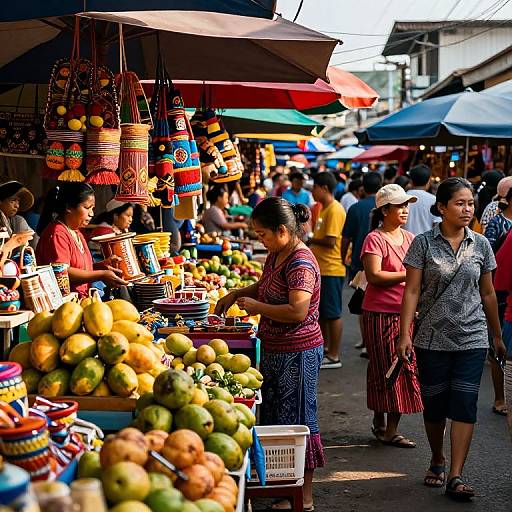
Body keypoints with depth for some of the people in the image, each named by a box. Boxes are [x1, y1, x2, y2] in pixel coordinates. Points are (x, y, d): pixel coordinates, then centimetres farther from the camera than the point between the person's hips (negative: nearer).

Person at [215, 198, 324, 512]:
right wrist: (236, 294, 15)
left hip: (297, 354, -10)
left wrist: (256, 307, -18)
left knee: (297, 419, -1)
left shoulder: (301, 263, -21)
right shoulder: (276, 256, 9)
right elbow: (263, 286, 30)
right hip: (275, 350, 10)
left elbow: (297, 311, -30)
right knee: (274, 415, 17)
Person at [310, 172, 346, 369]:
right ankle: (325, 349, 30)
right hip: (322, 269, 10)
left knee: (333, 313, -3)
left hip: (331, 270, -10)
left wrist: (310, 240, -10)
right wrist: (311, 240, 6)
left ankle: (334, 357, 3)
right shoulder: (324, 209, 16)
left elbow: (330, 241, -22)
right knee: (321, 312, 18)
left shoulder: (335, 210, -16)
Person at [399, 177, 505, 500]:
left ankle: (456, 477, -2)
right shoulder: (424, 243, -2)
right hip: (432, 338, -1)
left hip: (472, 338, 1)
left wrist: (498, 336, 15)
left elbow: (488, 294, 12)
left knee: (464, 404, -6)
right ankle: (437, 463, 30)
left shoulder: (481, 245, 5)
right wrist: (405, 334, -11)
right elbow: (412, 291, -4)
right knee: (434, 404, 8)